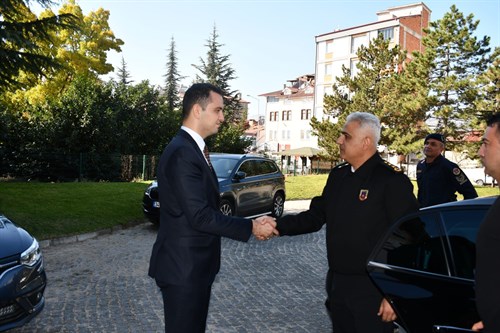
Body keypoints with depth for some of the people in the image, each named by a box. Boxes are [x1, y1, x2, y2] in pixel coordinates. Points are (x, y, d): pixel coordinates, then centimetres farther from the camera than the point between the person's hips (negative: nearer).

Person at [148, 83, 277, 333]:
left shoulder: (192, 149, 11)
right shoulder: (182, 153, -22)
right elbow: (200, 217, -25)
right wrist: (251, 227, -17)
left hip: (192, 265, 10)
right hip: (183, 268, -10)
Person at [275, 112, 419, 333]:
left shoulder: (393, 181, -15)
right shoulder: (337, 175, 7)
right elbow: (316, 216, 9)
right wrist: (279, 226, -5)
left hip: (372, 289, -7)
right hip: (337, 284, 7)